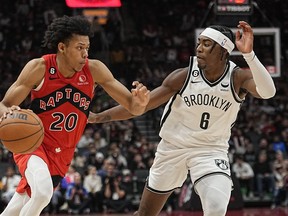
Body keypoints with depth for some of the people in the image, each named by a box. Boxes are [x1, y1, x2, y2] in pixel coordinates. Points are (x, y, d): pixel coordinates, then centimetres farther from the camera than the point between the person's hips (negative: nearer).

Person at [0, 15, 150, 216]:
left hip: (62, 154, 4)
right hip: (33, 144, -4)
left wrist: (140, 103, -36)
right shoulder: (39, 68, -18)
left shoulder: (94, 70, -12)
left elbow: (132, 107, -10)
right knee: (43, 192, -32)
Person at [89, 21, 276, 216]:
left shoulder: (238, 78, -16)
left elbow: (268, 92, -37)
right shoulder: (184, 76, -15)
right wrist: (99, 117, -12)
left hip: (211, 151, -2)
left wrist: (248, 53, -48)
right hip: (173, 148, 2)